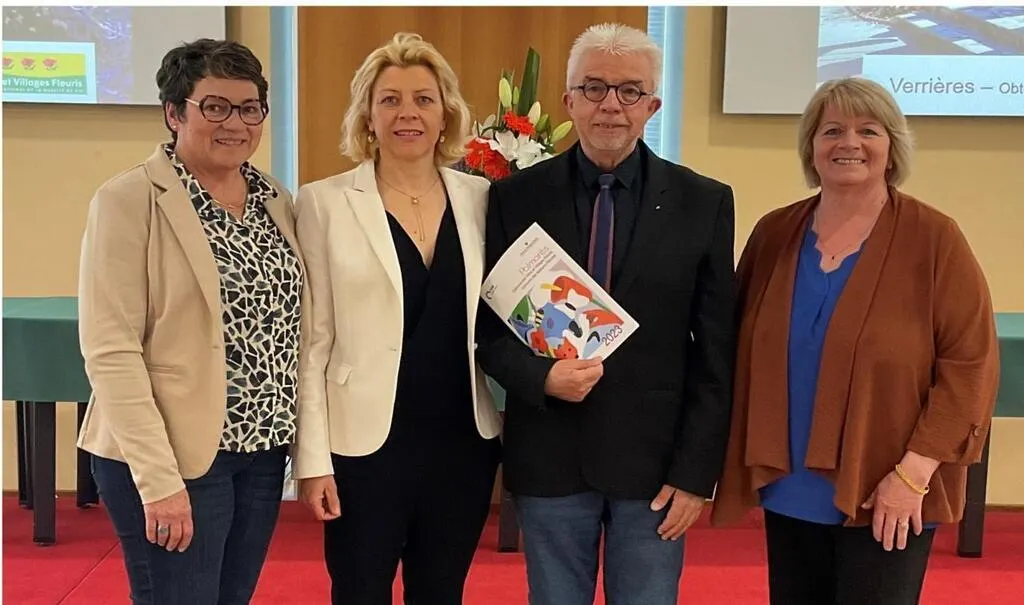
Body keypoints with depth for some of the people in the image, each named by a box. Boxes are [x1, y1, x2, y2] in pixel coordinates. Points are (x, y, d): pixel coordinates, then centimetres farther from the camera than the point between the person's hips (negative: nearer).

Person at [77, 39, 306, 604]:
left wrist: (304, 442, 5)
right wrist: (158, 477, -19)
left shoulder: (275, 199, 7)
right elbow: (109, 350, -15)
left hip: (261, 450, 6)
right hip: (173, 455, -6)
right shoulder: (130, 199, -11)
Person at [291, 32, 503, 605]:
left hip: (464, 442, 3)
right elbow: (312, 340, -6)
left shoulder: (479, 196, 4)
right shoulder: (325, 201, -5)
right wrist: (314, 457, -8)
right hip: (366, 444, -3)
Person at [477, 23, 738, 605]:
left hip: (656, 458, 0)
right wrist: (540, 377, -17)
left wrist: (696, 471, -5)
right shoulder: (517, 196, -1)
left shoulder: (704, 203, -2)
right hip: (548, 457, 1)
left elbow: (715, 356, -2)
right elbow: (489, 328, 2)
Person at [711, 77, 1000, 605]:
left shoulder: (934, 238, -7)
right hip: (788, 492, 4)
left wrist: (915, 471, -15)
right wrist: (752, 462, 2)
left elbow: (970, 365, -9)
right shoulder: (773, 234, 3)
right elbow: (741, 352, 9)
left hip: (886, 499, -4)